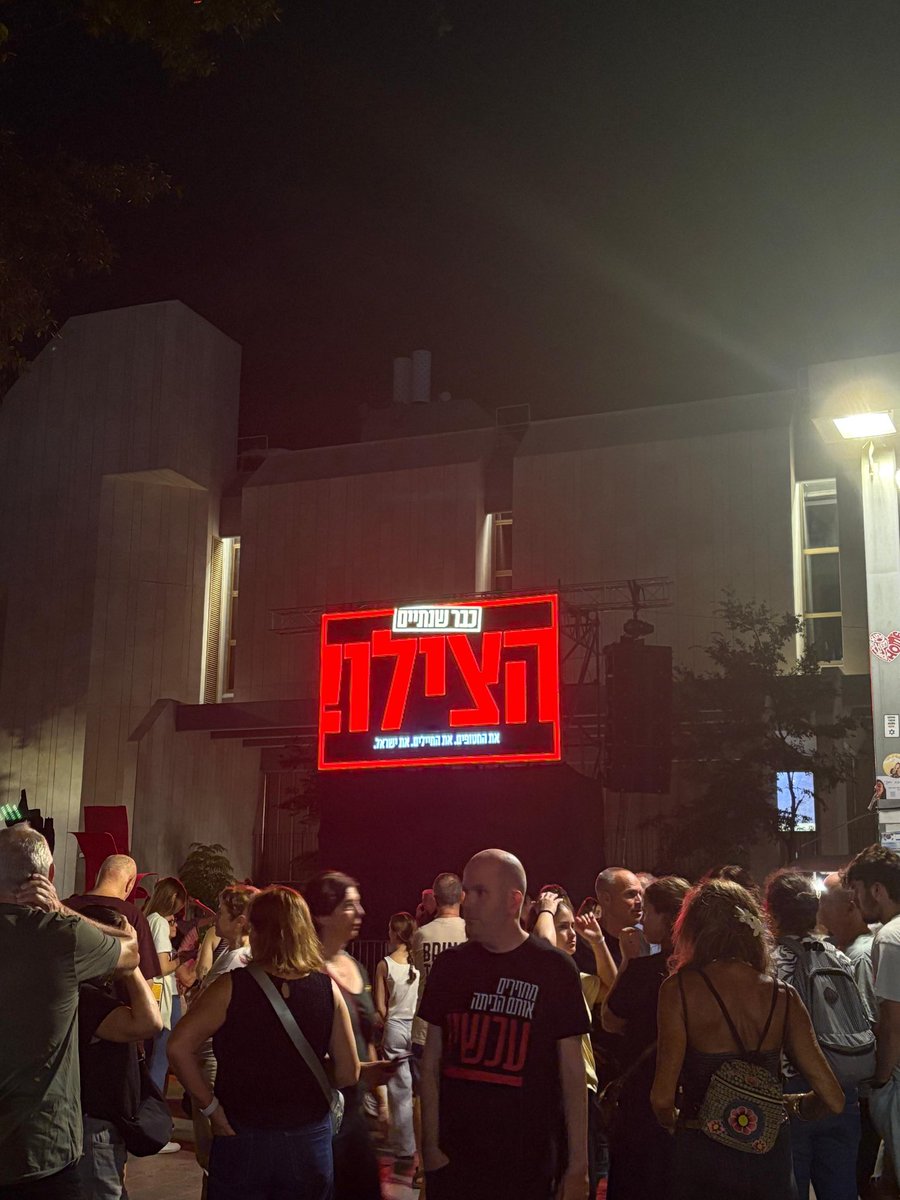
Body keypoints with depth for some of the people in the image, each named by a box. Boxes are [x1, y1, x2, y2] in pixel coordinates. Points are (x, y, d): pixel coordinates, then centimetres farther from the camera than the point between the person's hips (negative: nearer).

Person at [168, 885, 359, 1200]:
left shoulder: (232, 986, -13)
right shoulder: (327, 988, -8)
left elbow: (178, 1047, -18)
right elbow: (348, 1074, -5)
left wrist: (210, 1106, -8)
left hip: (242, 1138, -2)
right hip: (310, 1141, 2)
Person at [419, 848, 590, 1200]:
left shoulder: (553, 969, -6)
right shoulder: (450, 966, 2)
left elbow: (572, 1072, -4)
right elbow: (432, 1063, 5)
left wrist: (578, 1166, -5)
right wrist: (430, 1145, -2)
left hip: (529, 1161, -2)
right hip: (453, 1158, 2)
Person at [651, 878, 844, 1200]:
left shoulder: (680, 988, -13)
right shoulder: (783, 994, -3)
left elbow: (662, 1098, -17)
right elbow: (832, 1098, -1)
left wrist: (672, 1122, 5)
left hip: (703, 1153, -3)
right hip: (772, 1151, 3)